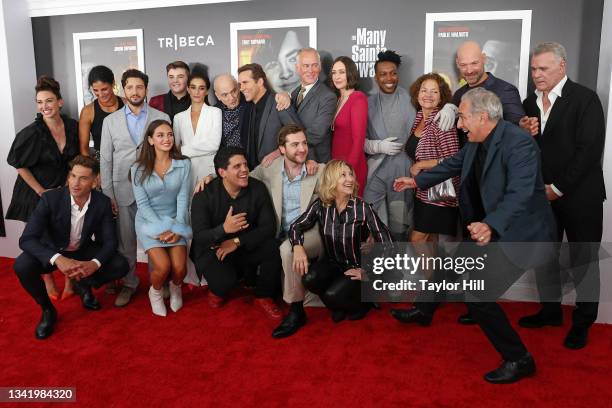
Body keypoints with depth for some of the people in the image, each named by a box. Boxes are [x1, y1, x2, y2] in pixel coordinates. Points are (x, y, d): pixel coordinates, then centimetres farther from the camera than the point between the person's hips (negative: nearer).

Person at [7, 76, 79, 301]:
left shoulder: (73, 126, -6)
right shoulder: (31, 133, -17)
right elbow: (20, 165, -9)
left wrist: (69, 183, 3)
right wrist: (42, 191, -10)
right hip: (37, 193, -3)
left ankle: (69, 280, 21)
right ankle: (48, 282, 26)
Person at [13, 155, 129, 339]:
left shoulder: (103, 202, -19)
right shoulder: (50, 198, -26)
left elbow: (110, 241, -15)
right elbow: (26, 239, -30)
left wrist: (95, 263, -37)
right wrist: (58, 259, -48)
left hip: (84, 251, 2)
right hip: (53, 252, -2)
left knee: (121, 265, -19)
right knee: (22, 266, -30)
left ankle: (84, 285, 12)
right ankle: (47, 309, -4)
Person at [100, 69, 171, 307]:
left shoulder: (162, 118, 3)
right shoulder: (110, 121, 7)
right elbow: (105, 160, 7)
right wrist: (108, 194, 1)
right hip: (123, 191, 1)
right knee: (125, 241, 7)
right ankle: (128, 284, 23)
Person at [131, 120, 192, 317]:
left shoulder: (184, 164, -2)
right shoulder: (139, 168, -4)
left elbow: (183, 199, -5)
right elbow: (142, 204, -7)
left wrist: (177, 228, -15)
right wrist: (162, 228, -17)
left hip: (175, 222, 1)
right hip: (149, 222, -1)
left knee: (179, 268, -16)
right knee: (163, 266, -21)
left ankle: (175, 288, 21)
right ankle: (155, 292, 14)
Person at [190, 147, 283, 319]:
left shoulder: (258, 189, -10)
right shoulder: (203, 195, -15)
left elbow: (269, 227, -13)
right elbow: (199, 237, -20)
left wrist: (237, 241, -24)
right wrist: (224, 229, -41)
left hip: (247, 247, 3)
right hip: (213, 250, -3)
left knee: (272, 247, -27)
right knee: (225, 280, -33)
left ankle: (264, 296, 0)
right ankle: (217, 291, 9)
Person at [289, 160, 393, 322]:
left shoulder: (362, 208, -17)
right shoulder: (320, 205, -8)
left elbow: (386, 243, -15)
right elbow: (296, 226, -2)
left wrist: (367, 271, -14)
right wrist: (298, 246, -23)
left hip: (356, 266, -3)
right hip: (332, 263, 3)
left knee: (333, 295, -27)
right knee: (309, 279, -26)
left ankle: (361, 303, 10)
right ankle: (337, 305, 6)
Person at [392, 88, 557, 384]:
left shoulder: (519, 143, -26)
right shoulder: (477, 141, -1)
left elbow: (520, 194, -37)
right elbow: (454, 164, 17)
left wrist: (490, 226, -53)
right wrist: (417, 181, 22)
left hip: (518, 232, -9)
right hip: (488, 227, 9)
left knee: (478, 296, -14)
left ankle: (519, 360, 6)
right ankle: (423, 311, 47)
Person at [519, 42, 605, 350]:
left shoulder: (585, 99, -10)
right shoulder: (530, 102, 8)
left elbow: (590, 149, -16)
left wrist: (558, 188, -16)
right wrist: (522, 132, -12)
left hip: (579, 196, -5)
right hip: (542, 196, 6)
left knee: (583, 261, 7)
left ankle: (583, 322, 23)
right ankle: (550, 310, 32)